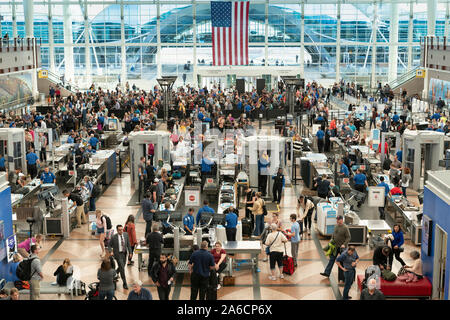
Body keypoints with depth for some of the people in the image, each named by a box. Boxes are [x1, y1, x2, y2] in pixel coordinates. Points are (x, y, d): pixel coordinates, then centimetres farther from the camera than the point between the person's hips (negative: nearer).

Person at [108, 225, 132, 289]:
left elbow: (128, 244, 3)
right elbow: (109, 245, -3)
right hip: (118, 254, -5)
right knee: (122, 268, -10)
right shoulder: (114, 237, -16)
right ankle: (124, 283, -3)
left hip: (124, 253, 5)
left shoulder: (126, 234, -5)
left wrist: (130, 252, 0)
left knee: (122, 267, 18)